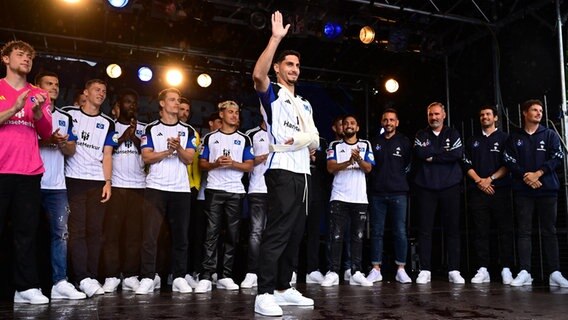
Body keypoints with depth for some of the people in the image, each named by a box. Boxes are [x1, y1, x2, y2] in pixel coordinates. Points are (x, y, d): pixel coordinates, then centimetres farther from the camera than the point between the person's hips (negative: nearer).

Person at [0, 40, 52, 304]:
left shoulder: (39, 95, 17)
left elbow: (46, 133, 9)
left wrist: (38, 111, -8)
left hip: (29, 172, 2)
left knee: (27, 232, 0)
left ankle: (26, 287, 0)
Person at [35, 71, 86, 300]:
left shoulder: (65, 118, 19)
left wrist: (64, 143, -5)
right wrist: (45, 140, -15)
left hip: (57, 185, 4)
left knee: (61, 232, -1)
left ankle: (60, 282, 0)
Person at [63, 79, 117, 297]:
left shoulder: (107, 123, 16)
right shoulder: (69, 114, 10)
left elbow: (107, 155, 9)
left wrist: (108, 182, -1)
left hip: (98, 182, 2)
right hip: (73, 180, -2)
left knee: (95, 230, 0)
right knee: (77, 230, -5)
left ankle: (93, 276, 3)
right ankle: (83, 278, -6)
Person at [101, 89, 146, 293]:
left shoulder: (143, 128, 15)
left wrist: (134, 137, -5)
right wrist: (123, 137, -7)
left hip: (138, 186, 2)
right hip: (115, 185, -2)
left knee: (134, 232, 0)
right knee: (112, 231, -4)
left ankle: (131, 276, 5)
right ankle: (111, 276, 1)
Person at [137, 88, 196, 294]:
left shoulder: (187, 130, 14)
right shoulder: (151, 129, 10)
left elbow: (189, 159, 4)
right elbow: (147, 157, -1)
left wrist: (178, 148, -15)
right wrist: (168, 151, -14)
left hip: (181, 189, 2)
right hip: (155, 188, -2)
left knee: (180, 235, 4)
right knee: (150, 234, -6)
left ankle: (179, 278, 10)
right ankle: (148, 278, -1)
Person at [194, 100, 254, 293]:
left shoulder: (244, 139, 12)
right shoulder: (210, 138, 11)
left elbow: (249, 166, 6)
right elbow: (202, 164, 10)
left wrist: (233, 163, -11)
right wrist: (215, 164, -10)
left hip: (236, 191, 1)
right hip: (214, 190, -1)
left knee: (232, 234, 2)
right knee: (212, 233, -7)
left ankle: (225, 276, 9)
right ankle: (206, 277, -7)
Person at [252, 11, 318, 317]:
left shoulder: (304, 104, 24)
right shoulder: (272, 94, 1)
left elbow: (314, 139, 22)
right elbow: (258, 75, -22)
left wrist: (302, 139, 0)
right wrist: (276, 38, -22)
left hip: (303, 172, 8)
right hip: (282, 171, -8)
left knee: (295, 234, 9)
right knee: (277, 232, -14)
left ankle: (283, 288, 18)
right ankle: (264, 294, -13)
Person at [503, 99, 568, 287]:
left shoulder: (550, 135, 10)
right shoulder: (514, 138, 11)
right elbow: (509, 161, 2)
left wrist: (538, 173, -11)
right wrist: (525, 176, -12)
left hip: (547, 189, 0)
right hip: (522, 190, 0)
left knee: (549, 231, 1)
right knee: (524, 231, -1)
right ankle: (524, 272, -1)